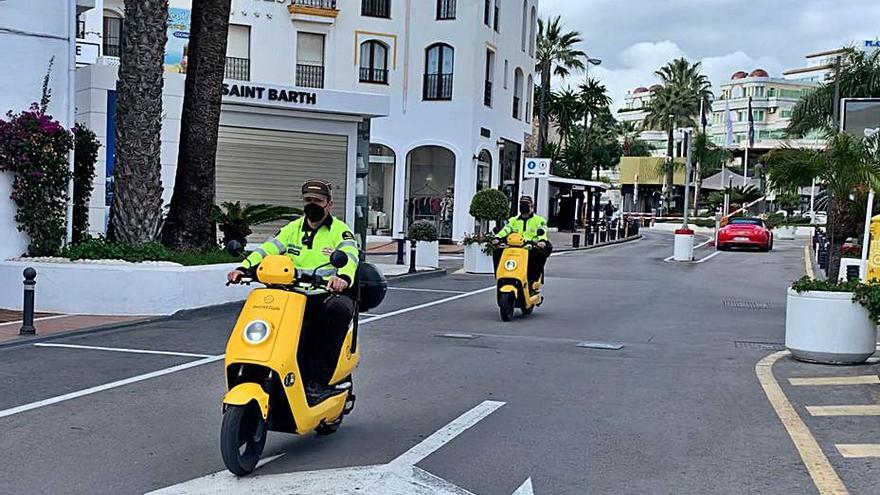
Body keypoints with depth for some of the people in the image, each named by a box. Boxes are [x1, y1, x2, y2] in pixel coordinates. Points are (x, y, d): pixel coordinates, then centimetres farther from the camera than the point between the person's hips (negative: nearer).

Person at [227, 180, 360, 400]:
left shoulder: (340, 231, 5)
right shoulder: (293, 229, 19)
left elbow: (350, 256, -16)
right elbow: (267, 249, 5)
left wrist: (343, 277, -40)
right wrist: (244, 268, -15)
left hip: (330, 294, -3)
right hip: (297, 298, 3)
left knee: (339, 308, -37)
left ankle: (320, 378, -29)